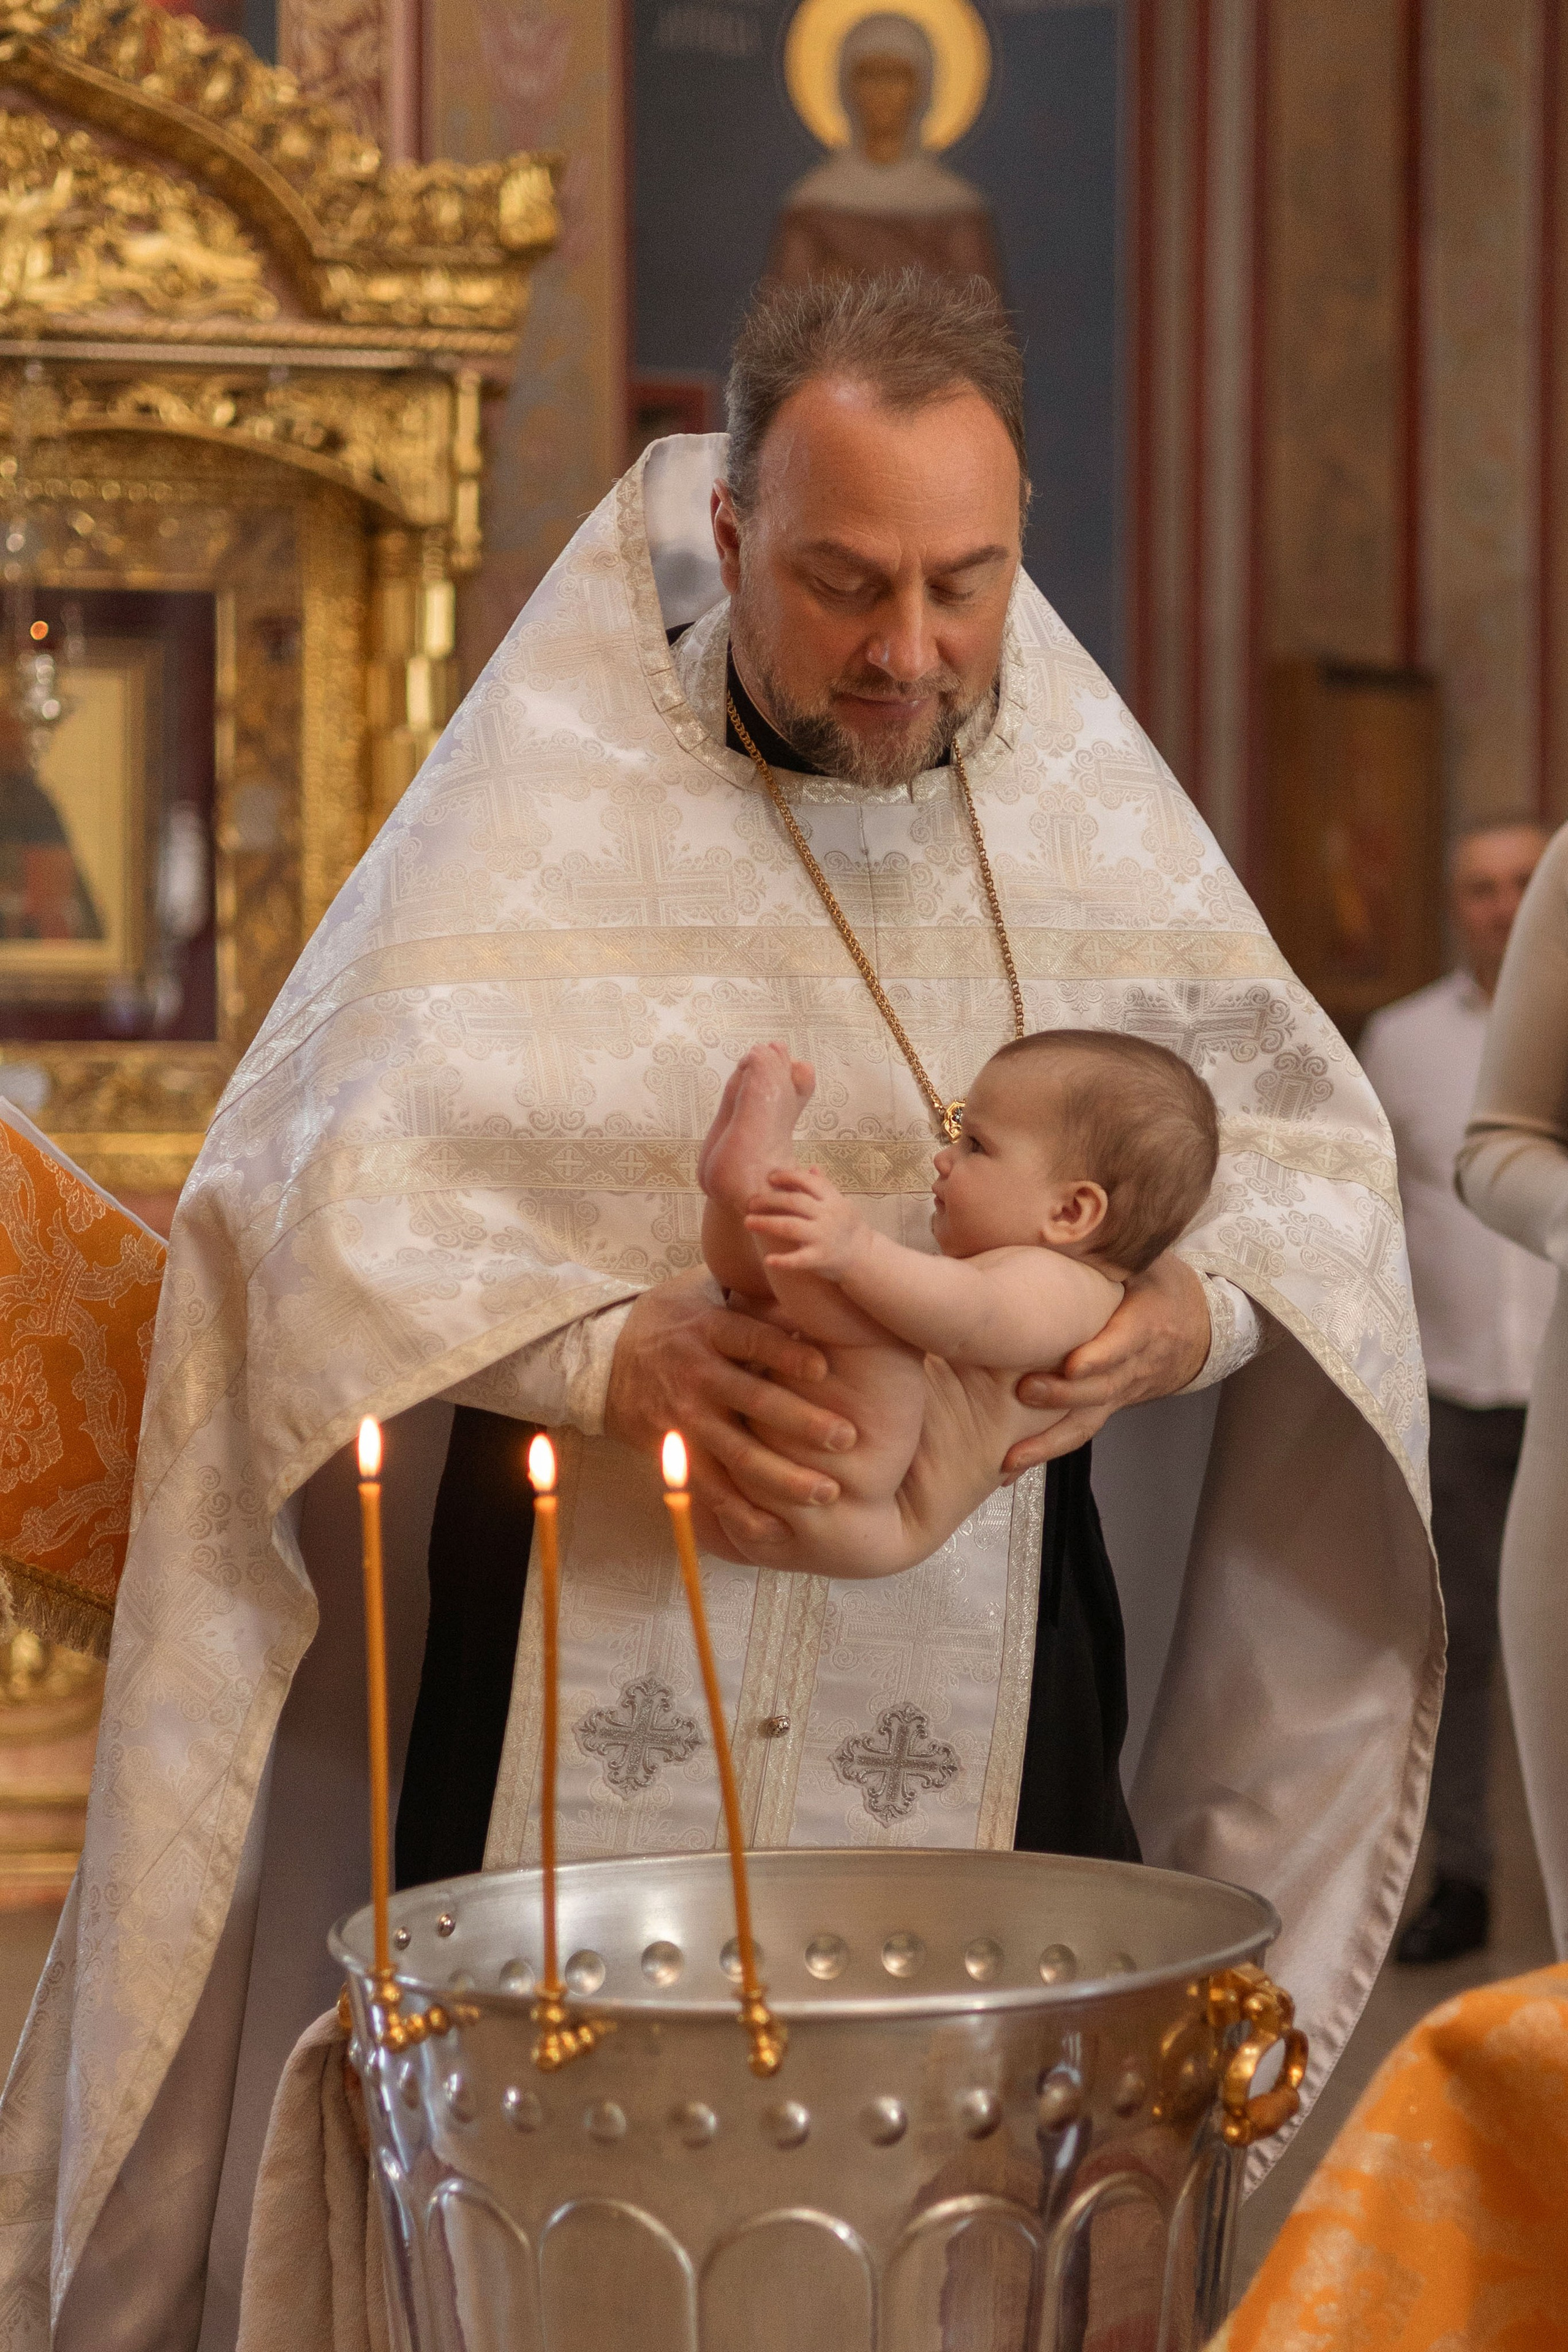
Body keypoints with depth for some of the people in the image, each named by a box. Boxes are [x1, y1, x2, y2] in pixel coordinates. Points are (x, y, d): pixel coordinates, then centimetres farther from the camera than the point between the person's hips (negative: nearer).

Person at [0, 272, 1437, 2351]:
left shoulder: (1083, 793, 8)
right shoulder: (558, 783, -5)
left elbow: (1309, 1136, 9)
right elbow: (325, 1174, -13)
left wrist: (1200, 1302, -14)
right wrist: (602, 1354, -29)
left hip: (984, 1681, 3)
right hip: (601, 1688, -3)